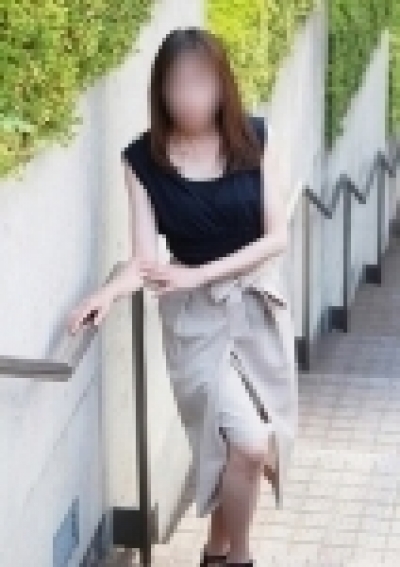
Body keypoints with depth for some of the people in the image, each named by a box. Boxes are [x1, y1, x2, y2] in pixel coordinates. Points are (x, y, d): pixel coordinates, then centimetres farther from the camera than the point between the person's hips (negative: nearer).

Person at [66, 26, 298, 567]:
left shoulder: (254, 138, -6)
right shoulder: (143, 157, -10)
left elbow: (277, 236, -8)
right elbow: (146, 258, -12)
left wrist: (198, 274, -19)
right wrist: (109, 292, -34)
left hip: (258, 303, 2)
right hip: (194, 316, -2)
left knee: (257, 446, 8)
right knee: (248, 444, -13)